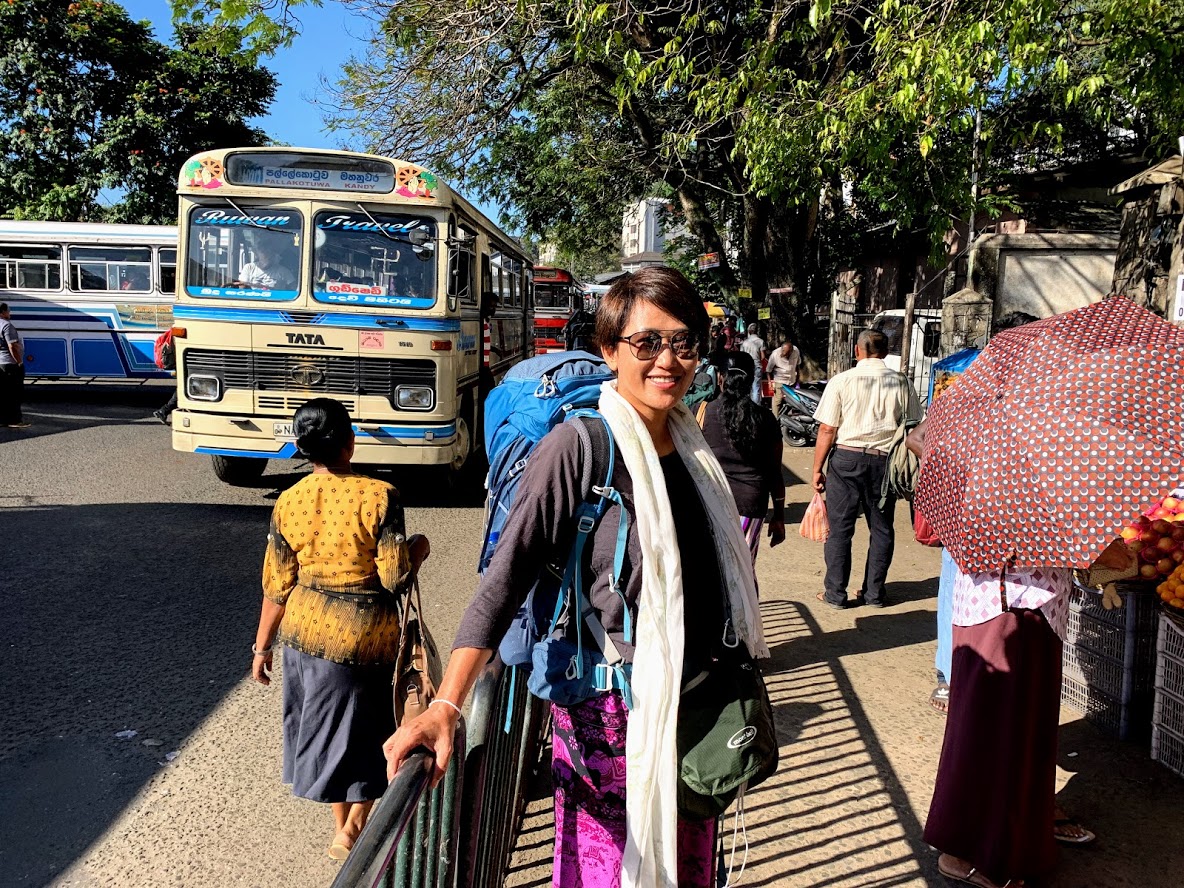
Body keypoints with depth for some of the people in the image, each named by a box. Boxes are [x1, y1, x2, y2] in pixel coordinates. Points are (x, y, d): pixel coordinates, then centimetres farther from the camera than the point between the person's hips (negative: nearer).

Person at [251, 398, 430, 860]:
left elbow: (277, 587, -1)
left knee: (325, 728, 21)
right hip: (365, 633, -4)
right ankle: (353, 828, 21)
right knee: (366, 732, 18)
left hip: (306, 628, 4)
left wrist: (262, 648, 10)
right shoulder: (378, 496, -18)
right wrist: (418, 547, 2)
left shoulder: (287, 503, -6)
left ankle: (341, 827, 37)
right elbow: (395, 577, -19)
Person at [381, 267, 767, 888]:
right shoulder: (577, 447, -17)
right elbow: (505, 577, -23)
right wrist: (446, 705, -31)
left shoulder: (690, 445, 3)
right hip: (611, 716, -6)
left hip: (692, 708, 7)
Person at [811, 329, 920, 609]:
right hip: (886, 461, 2)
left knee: (840, 528, 6)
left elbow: (827, 430, -7)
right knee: (881, 528, 14)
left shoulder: (841, 381, -5)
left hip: (847, 458, -2)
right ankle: (874, 593, 22)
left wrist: (817, 469, 1)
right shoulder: (902, 383, 2)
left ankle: (835, 593, 13)